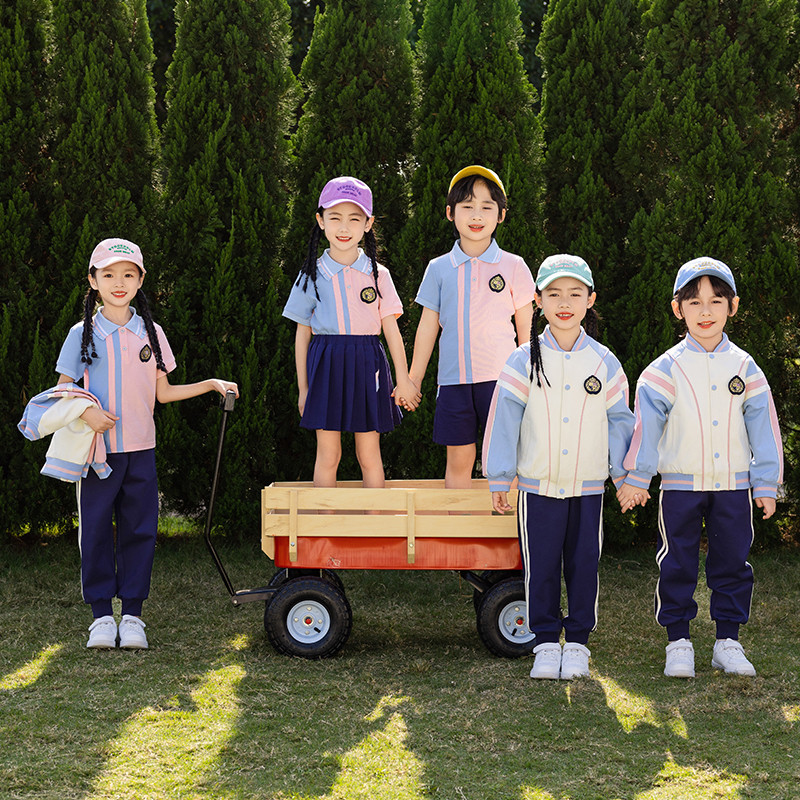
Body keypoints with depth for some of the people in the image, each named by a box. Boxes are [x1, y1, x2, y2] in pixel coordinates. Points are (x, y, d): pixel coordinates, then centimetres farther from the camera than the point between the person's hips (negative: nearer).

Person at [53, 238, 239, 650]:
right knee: (95, 530, 0)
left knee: (140, 530, 3)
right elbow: (63, 389, 2)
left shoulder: (151, 333, 9)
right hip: (97, 449, -2)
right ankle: (102, 615, 10)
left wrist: (211, 384, 7)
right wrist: (86, 411, -17)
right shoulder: (83, 334, 1)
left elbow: (163, 392, 14)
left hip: (140, 448, 2)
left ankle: (133, 614, 10)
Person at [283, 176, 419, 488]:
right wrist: (303, 389, 7)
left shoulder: (377, 274, 4)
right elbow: (302, 333, 8)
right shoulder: (312, 275, 4)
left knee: (369, 455, 3)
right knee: (327, 454, 1)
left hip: (367, 367, 0)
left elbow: (391, 328, 4)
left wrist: (404, 381, 2)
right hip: (326, 367, 0)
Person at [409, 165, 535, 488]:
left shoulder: (513, 267, 3)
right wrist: (413, 380, 12)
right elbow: (427, 327, 11)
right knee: (459, 459, 6)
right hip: (454, 379, 1)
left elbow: (526, 329, 8)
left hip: (501, 377, -1)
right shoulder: (439, 269, 6)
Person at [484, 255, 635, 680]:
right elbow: (503, 418, -1)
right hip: (538, 485, -1)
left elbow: (619, 420, 9)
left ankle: (577, 642, 19)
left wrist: (625, 475, 5)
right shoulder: (525, 360, -3)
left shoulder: (603, 362, 2)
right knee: (541, 566, 3)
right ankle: (546, 642, 16)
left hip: (588, 486, 1)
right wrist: (499, 479, -3)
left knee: (583, 565, 7)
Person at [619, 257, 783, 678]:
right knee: (677, 565, 3)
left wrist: (766, 484, 3)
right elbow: (645, 422, -3)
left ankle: (728, 642, 17)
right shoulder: (667, 368, -2)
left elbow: (763, 426, 6)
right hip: (680, 484, -2)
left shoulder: (744, 367, 4)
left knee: (732, 563, 7)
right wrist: (636, 476, -7)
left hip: (734, 484, 2)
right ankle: (678, 642, 13)